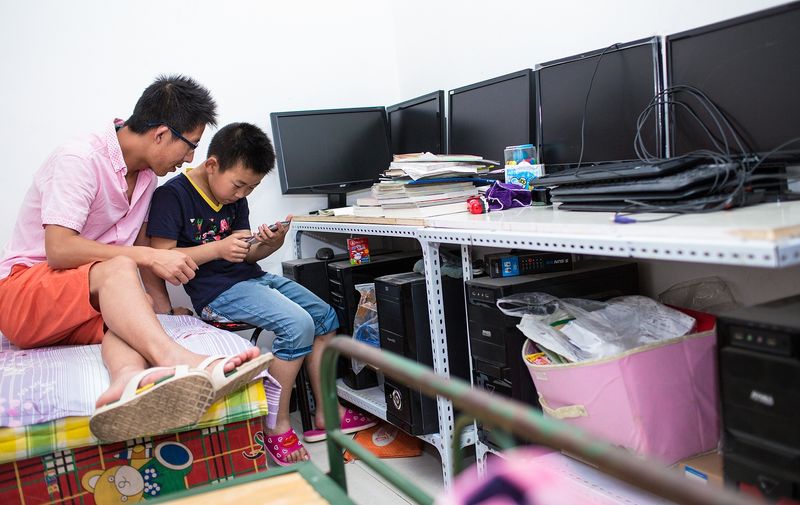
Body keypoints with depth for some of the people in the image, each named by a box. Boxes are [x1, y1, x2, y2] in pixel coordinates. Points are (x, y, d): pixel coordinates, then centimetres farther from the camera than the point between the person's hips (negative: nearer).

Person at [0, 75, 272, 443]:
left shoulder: (146, 174, 8)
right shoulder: (80, 159, -17)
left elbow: (140, 244, 16)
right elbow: (59, 250, -25)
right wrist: (149, 257, -26)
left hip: (94, 309, 7)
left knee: (137, 303, -28)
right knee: (118, 269, -35)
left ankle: (130, 380, -60)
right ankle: (179, 362, -60)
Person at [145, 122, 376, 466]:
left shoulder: (236, 199, 11)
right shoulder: (173, 195, -11)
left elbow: (247, 255, 14)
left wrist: (271, 244, -7)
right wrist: (218, 249, -22)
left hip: (253, 278, 9)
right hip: (216, 291, -9)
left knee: (324, 315, 3)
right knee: (297, 325, -25)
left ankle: (326, 413, 11)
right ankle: (277, 427, -12)